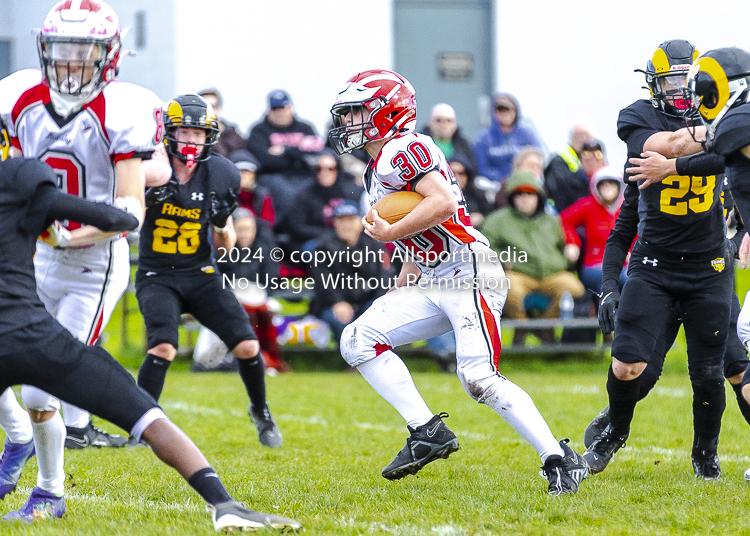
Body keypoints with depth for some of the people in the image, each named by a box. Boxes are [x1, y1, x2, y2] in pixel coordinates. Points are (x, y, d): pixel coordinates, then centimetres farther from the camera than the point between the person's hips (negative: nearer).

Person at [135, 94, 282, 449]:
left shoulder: (221, 176, -2)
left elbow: (226, 246, 8)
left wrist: (223, 225, -14)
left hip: (200, 274, 3)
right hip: (157, 276, -3)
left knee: (247, 347, -6)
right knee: (163, 349, -26)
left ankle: (260, 411, 23)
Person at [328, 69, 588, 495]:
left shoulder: (401, 150, -10)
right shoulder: (378, 168, 20)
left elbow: (443, 203, -23)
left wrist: (389, 233, -15)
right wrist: (406, 278, 14)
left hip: (469, 272, -10)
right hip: (433, 283, 10)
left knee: (479, 378, -20)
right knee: (359, 340, 0)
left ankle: (561, 461, -13)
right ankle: (428, 433, -1)